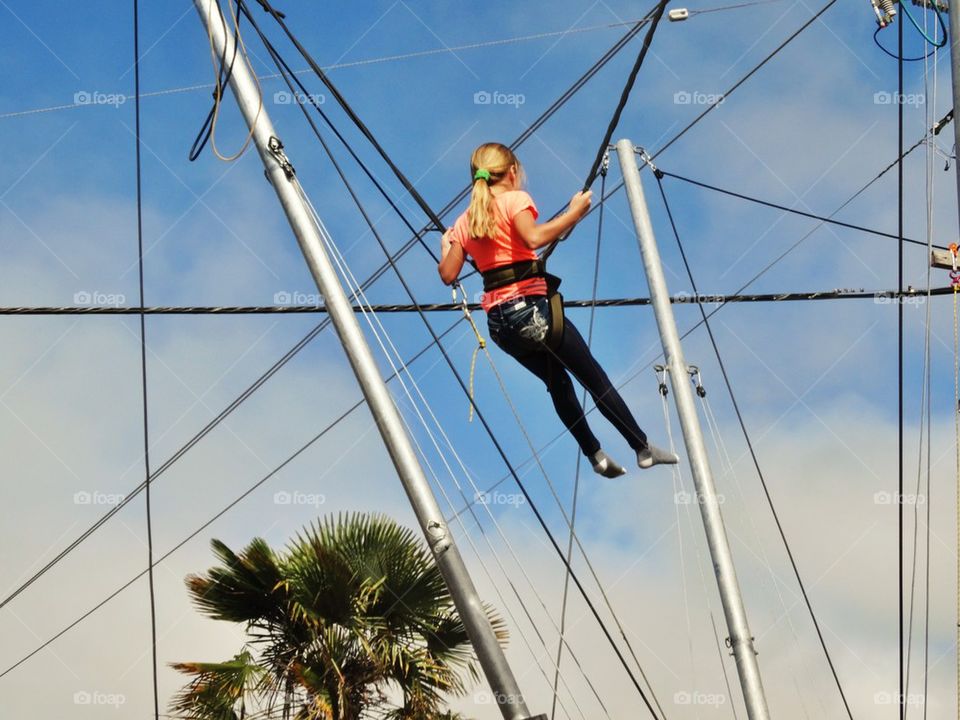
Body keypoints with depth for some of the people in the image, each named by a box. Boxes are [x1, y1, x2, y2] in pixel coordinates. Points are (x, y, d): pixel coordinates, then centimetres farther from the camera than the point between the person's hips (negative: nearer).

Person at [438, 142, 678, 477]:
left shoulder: (465, 220, 12)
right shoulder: (515, 199, -4)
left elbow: (448, 275, 7)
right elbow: (534, 237, -25)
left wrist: (446, 246, 27)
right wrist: (575, 211, -17)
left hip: (497, 321, 6)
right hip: (530, 308, -6)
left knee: (558, 382, 22)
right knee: (594, 378, 4)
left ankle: (595, 454, 22)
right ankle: (643, 448, 6)